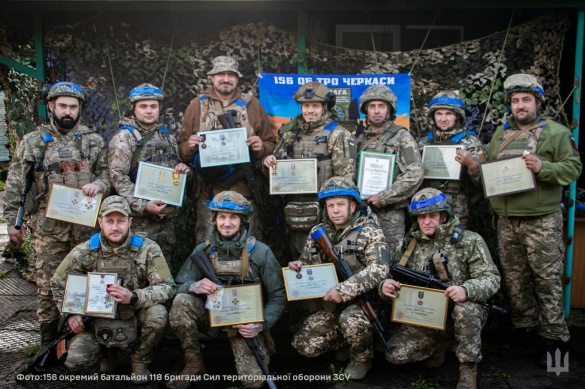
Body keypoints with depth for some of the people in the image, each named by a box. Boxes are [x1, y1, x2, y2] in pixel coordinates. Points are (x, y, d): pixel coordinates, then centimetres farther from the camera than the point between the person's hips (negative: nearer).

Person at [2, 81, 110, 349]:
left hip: (86, 225, 1)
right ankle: (49, 341, 18)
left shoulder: (94, 140, 8)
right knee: (48, 285, 4)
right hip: (48, 226, -1)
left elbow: (108, 174, 9)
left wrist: (98, 184, -13)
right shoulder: (32, 141, 5)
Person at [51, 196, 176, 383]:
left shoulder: (147, 249, -16)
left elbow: (167, 287, -20)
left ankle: (140, 360, 0)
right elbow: (58, 284, 6)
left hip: (135, 315, -1)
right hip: (98, 320, 1)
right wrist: (71, 313, -7)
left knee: (157, 314, -32)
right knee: (76, 362, -21)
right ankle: (107, 352, 16)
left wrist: (133, 297, -35)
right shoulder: (85, 252, -9)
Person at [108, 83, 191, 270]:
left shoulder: (168, 137, 16)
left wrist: (183, 169, 2)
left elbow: (176, 167, 27)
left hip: (167, 217, 6)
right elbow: (118, 177, -12)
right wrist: (143, 205, -21)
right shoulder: (124, 137, -3)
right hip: (140, 220, -6)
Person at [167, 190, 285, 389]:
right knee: (181, 302, -28)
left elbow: (278, 296, -8)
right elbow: (180, 286, -3)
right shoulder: (203, 250, -4)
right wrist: (195, 286, -27)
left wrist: (261, 324, -23)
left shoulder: (260, 252, -11)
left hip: (245, 323, -2)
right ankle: (194, 363, -7)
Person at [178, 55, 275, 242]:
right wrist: (190, 146, -11)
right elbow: (182, 150, 11)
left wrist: (261, 147, -9)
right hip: (209, 192, 0)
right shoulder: (197, 104, 12)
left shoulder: (252, 104, 13)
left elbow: (270, 144, 13)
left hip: (245, 192, 1)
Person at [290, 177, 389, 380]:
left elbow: (378, 269, -23)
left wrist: (344, 290, -31)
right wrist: (298, 265, -9)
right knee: (305, 345, -7)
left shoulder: (370, 232, -9)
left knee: (351, 320, -35)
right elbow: (308, 264, 17)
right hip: (328, 305, 5)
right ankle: (348, 341, 20)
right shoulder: (317, 232, 6)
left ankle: (362, 357, -2)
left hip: (361, 301, -5)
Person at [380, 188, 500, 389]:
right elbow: (394, 277, 5)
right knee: (395, 354, -12)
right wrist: (384, 285, -22)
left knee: (466, 309, -38)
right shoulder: (409, 244, 1)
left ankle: (468, 369, -14)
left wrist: (467, 290, -37)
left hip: (461, 313, -3)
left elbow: (492, 278, -15)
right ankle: (440, 343, 17)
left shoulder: (469, 241, -9)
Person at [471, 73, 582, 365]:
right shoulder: (500, 134, 15)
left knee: (547, 281, -1)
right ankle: (525, 328, 27)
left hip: (542, 223, -5)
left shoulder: (556, 132, 0)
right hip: (506, 222, 5)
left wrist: (543, 167, -21)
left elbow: (573, 167, -6)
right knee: (514, 280, 12)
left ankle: (553, 338, 10)